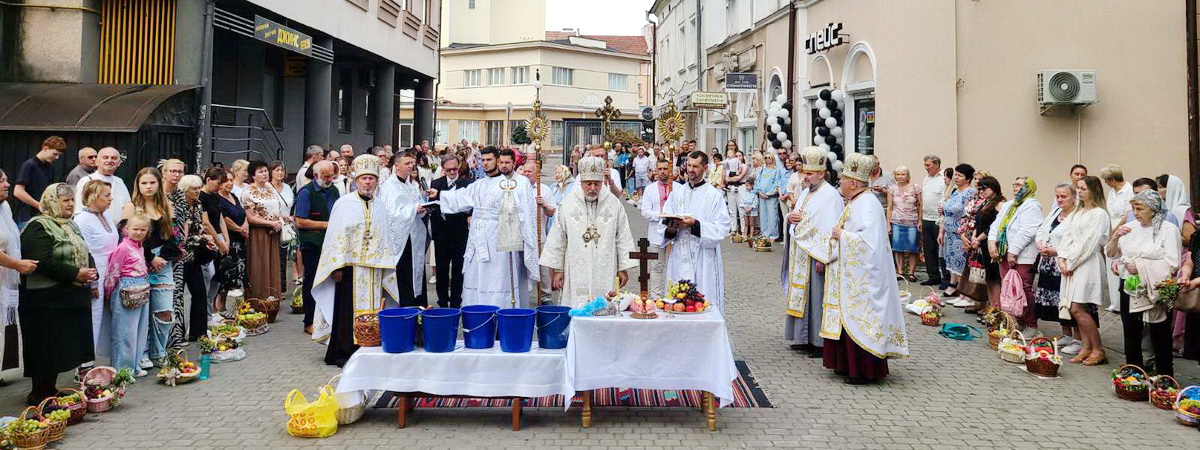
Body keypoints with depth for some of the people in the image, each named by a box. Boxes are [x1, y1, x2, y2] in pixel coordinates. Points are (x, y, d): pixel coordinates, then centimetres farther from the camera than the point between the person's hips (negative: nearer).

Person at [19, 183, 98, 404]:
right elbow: (43, 262, -21)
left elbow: (84, 253, 23)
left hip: (72, 298, 9)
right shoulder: (38, 227, -11)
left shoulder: (70, 226, 17)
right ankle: (39, 393, 7)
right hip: (48, 300, -9)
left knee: (62, 348, 12)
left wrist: (90, 271, 2)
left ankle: (50, 390, 22)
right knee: (47, 348, -3)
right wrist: (76, 274, -20)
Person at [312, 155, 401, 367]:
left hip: (374, 268, 4)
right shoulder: (343, 204, -1)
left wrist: (386, 268, 8)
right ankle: (344, 352, 8)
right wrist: (337, 267, -10)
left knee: (371, 309, 5)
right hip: (350, 267, -4)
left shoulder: (381, 207, 11)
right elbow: (336, 237, -4)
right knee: (348, 311, -1)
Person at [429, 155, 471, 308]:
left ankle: (455, 302, 13)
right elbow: (432, 208, 4)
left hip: (460, 233, -2)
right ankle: (442, 302, 19)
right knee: (441, 269, 8)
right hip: (441, 232, 2)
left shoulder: (467, 184, -1)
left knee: (458, 269, 4)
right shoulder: (435, 184, 6)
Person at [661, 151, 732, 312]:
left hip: (703, 260, -3)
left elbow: (722, 229, -8)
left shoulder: (714, 195, 1)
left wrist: (695, 225, -19)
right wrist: (670, 229, -13)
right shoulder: (677, 192, 13)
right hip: (679, 258, 4)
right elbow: (665, 219, 9)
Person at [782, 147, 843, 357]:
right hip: (799, 254, 9)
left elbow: (831, 229, -19)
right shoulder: (805, 192, 14)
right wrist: (790, 218, 1)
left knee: (817, 296, -3)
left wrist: (822, 259, -23)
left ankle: (821, 342, 5)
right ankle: (805, 338, 22)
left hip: (815, 256, -9)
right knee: (801, 294, 13)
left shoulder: (830, 195, -14)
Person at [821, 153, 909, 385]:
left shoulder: (868, 204, -17)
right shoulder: (854, 203, 13)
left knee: (859, 321, -4)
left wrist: (842, 235, -17)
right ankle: (848, 364, 22)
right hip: (850, 275, 10)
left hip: (862, 279, -10)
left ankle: (865, 370, 4)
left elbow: (868, 240, -28)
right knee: (848, 320, 14)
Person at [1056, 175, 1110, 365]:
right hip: (1071, 264, 8)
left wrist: (1071, 262, -10)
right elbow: (1067, 236, 13)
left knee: (1077, 309, -11)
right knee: (1078, 309, 6)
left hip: (1088, 263, -8)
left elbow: (1089, 243, -12)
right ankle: (1086, 348, 12)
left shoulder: (1099, 214, -7)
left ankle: (1098, 350, 1)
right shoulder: (1077, 212, 17)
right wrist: (1062, 259, -1)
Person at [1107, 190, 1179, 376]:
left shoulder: (1168, 230, -7)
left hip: (1156, 292, -5)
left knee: (1159, 337, 3)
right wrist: (1115, 237, -5)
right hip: (1130, 289, 5)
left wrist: (1140, 266, -17)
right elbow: (1110, 253, 13)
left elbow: (1172, 264, -15)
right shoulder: (1130, 228, 8)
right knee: (1131, 334, 13)